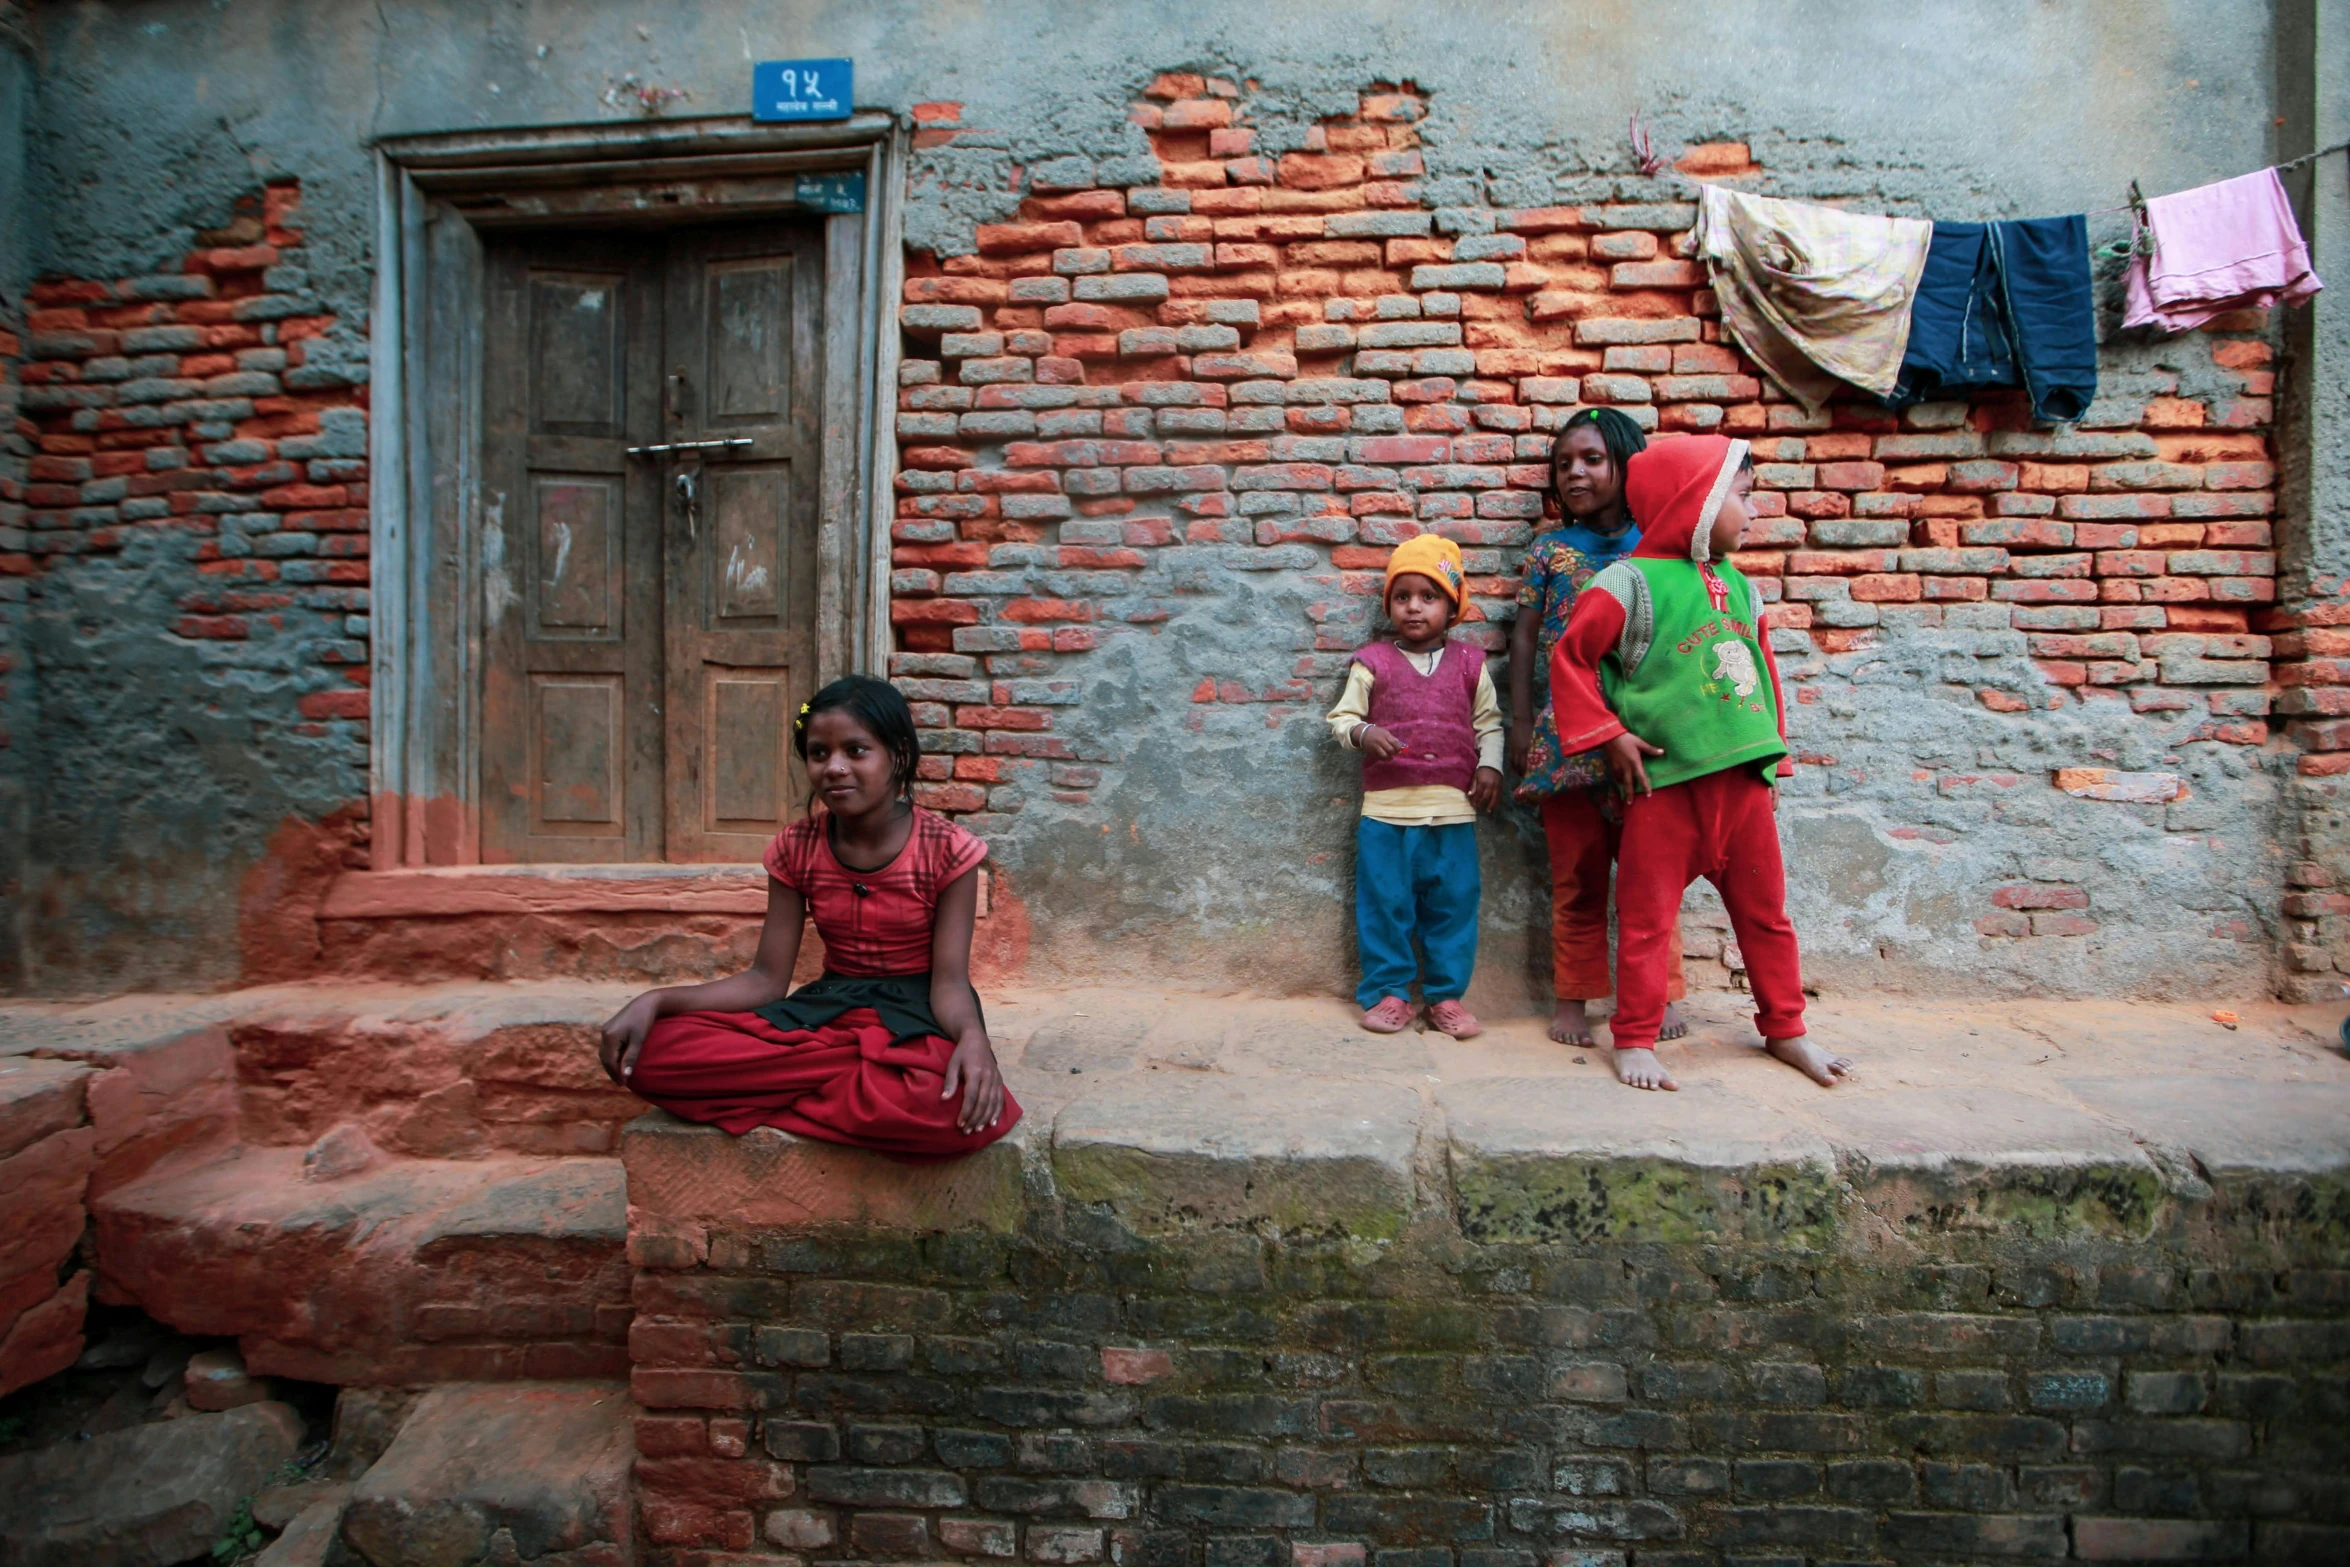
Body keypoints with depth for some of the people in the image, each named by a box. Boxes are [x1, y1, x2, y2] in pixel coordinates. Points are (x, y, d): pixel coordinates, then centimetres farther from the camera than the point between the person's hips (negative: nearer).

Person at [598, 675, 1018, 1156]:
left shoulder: (946, 850, -10)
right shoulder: (796, 849, 0)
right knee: (652, 1053, -20)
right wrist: (655, 1001, -15)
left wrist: (973, 1035, -38)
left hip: (916, 1014, -3)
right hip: (826, 1008, 4)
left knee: (950, 1108, -41)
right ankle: (868, 1066, -18)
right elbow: (766, 979, 0)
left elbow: (949, 980, -14)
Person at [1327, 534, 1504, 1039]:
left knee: (1452, 903, 7)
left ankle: (1446, 994, 21)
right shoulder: (1373, 662, 3)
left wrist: (1490, 766, -1)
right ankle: (1387, 992, 18)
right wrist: (1364, 734, -18)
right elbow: (1342, 717, 2)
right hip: (1387, 807, -1)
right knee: (1384, 903, 5)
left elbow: (1489, 722, 13)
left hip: (1453, 808, 1)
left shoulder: (1469, 664, 8)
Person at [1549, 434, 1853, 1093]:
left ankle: (1785, 1029, 32)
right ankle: (1635, 1040, 17)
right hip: (1666, 784, -6)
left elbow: (1764, 671, 20)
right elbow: (1569, 659, -7)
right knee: (1647, 916, 4)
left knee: (1765, 911, 16)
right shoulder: (1632, 581, -7)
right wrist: (1608, 736, -9)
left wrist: (1774, 757, 18)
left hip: (1744, 779, 6)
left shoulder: (1738, 586, 13)